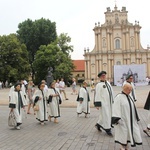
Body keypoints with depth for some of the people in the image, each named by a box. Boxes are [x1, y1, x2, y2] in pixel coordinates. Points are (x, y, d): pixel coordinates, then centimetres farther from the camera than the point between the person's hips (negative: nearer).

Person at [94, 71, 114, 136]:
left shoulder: (108, 83, 12)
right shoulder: (99, 85, -11)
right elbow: (97, 95, -14)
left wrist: (112, 100, 17)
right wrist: (97, 104, -17)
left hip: (109, 103, 8)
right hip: (103, 103, -8)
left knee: (108, 115, 16)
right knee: (105, 116, -2)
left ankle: (98, 124, 33)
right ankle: (107, 129, 11)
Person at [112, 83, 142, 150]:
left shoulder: (129, 97, 10)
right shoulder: (119, 97, -14)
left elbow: (132, 107, 17)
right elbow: (116, 108, -19)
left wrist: (136, 118, 18)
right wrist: (117, 118, -26)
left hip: (130, 119, 7)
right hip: (123, 119, -7)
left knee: (130, 131, 10)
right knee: (123, 132, 3)